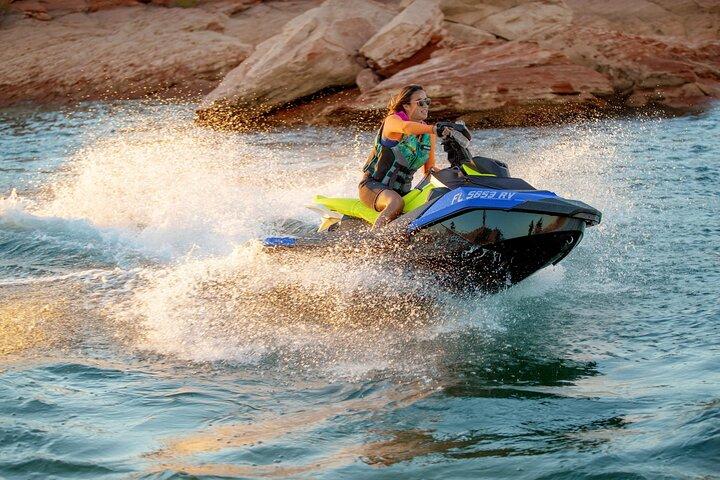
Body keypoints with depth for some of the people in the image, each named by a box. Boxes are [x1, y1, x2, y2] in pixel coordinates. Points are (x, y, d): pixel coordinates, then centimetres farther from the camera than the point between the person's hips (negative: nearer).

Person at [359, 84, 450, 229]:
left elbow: (429, 169, 14)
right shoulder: (392, 120, -10)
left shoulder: (428, 135, 10)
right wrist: (433, 129, -52)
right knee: (396, 203, -37)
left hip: (402, 191, 7)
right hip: (373, 185, -7)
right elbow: (406, 127, -36)